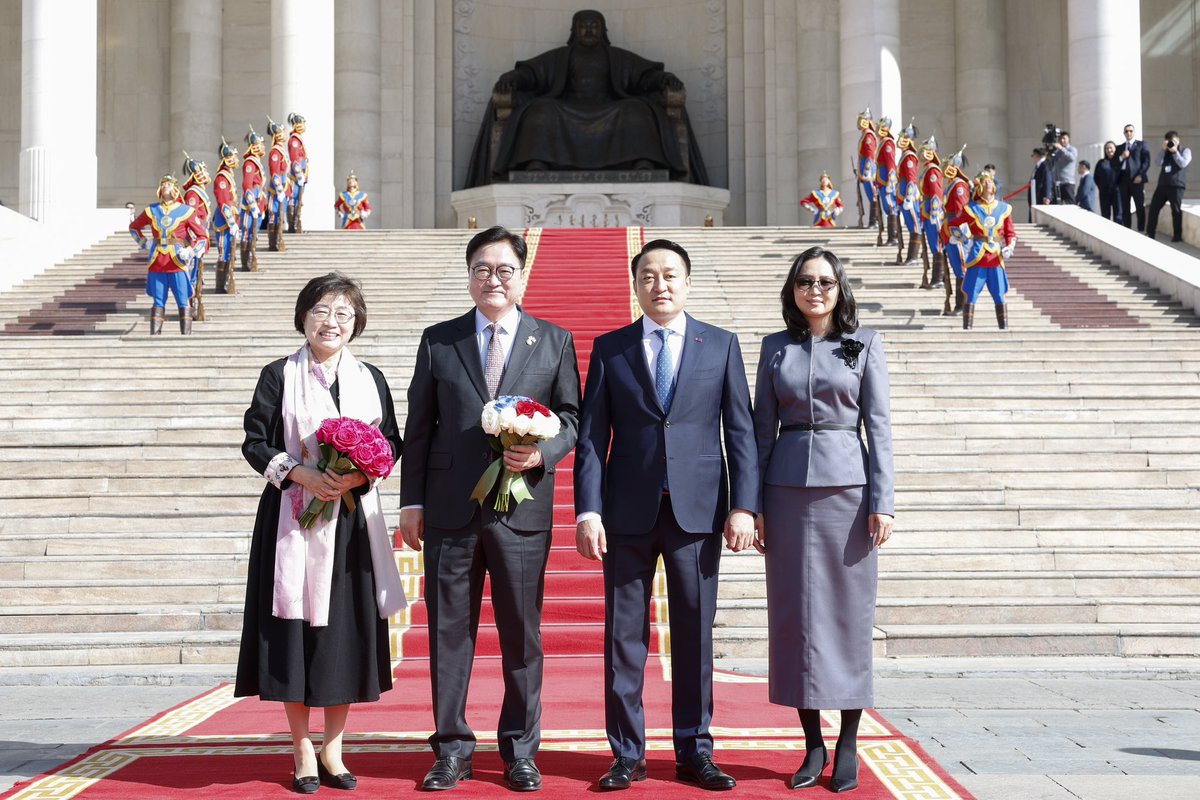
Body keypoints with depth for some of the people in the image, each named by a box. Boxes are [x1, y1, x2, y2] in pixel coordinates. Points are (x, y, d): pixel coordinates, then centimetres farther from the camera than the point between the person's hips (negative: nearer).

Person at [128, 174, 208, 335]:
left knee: (183, 301, -3)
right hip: (156, 264, 3)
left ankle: (186, 335, 0)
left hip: (178, 263, -3)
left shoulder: (186, 211, 1)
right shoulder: (151, 211, 10)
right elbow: (133, 227, 26)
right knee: (158, 302, 7)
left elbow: (203, 235, 2)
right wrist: (144, 243, 12)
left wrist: (189, 251, -11)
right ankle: (154, 334, 10)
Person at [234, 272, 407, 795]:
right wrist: (302, 474, -16)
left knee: (347, 629, 4)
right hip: (293, 520, -2)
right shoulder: (279, 376, 2)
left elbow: (392, 442, 10)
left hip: (352, 522, 3)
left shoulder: (370, 378, 10)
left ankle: (333, 748, 16)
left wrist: (361, 474, -10)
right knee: (295, 629, -1)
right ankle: (302, 751, 11)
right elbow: (255, 443, 0)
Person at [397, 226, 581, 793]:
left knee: (522, 634, 6)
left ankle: (520, 751, 19)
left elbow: (571, 417, 8)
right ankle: (452, 750, 18)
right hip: (449, 509, 1)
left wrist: (542, 453, -12)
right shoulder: (438, 341, 8)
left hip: (523, 510, 0)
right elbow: (418, 427, 8)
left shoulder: (554, 341, 7)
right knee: (448, 631, 6)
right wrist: (411, 501, 4)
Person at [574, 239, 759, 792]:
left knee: (695, 635, 6)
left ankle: (694, 752, 17)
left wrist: (743, 505, -5)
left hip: (698, 511, 0)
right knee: (624, 635, 4)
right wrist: (588, 511, -6)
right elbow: (592, 436, 3)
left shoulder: (721, 345, 7)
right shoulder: (610, 348, 6)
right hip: (628, 512, 0)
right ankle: (627, 755, 15)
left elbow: (740, 431, 4)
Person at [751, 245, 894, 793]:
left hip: (847, 488, -2)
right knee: (795, 613, 3)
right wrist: (754, 503, 3)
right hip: (789, 490, 2)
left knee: (849, 612, 1)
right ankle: (813, 744, 12)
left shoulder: (865, 344, 5)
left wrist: (882, 502, -6)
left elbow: (878, 424, 1)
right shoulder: (775, 348, 10)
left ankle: (848, 745, 11)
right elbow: (763, 427, 9)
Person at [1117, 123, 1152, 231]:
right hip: (1123, 178, 3)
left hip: (1136, 178, -3)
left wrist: (1140, 175, -13)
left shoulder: (1142, 145, 9)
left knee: (1140, 207, -6)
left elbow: (1146, 161, -1)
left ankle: (1141, 230, -5)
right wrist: (1121, 157, -6)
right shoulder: (1120, 147, 20)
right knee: (1125, 207, 1)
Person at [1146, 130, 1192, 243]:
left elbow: (1183, 164, -10)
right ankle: (1150, 233, 6)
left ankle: (1178, 235, 2)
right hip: (1162, 184, 5)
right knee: (1153, 207, 0)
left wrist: (1175, 152, -11)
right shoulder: (1165, 151, 19)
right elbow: (1159, 163, 2)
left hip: (1177, 185, -5)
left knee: (1176, 210, -4)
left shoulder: (1185, 150, 6)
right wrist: (1164, 149, -3)